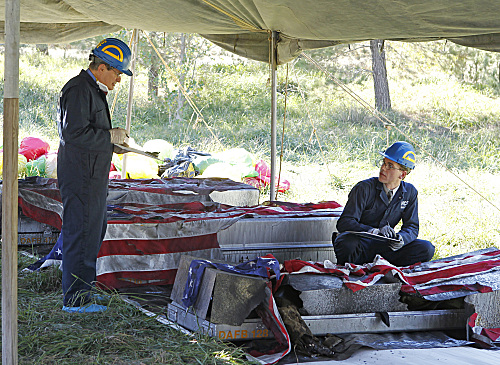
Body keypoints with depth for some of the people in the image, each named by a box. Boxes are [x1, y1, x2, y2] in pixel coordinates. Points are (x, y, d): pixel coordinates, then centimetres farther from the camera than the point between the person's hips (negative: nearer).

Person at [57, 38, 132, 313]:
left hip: (92, 176, 11)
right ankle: (75, 298, -3)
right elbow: (74, 133, -25)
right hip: (80, 177, -11)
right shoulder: (78, 90, -16)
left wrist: (112, 146, 13)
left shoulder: (93, 90, 18)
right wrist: (110, 136, -17)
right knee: (81, 233, -8)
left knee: (95, 230, 18)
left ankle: (82, 287, 28)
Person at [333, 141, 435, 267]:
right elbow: (344, 223, -20)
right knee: (347, 244, -41)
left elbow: (412, 227, 2)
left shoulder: (410, 193, 1)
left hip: (383, 245, 5)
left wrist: (401, 238, -24)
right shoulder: (364, 188, -13)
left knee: (426, 249, -17)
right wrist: (375, 231, -35)